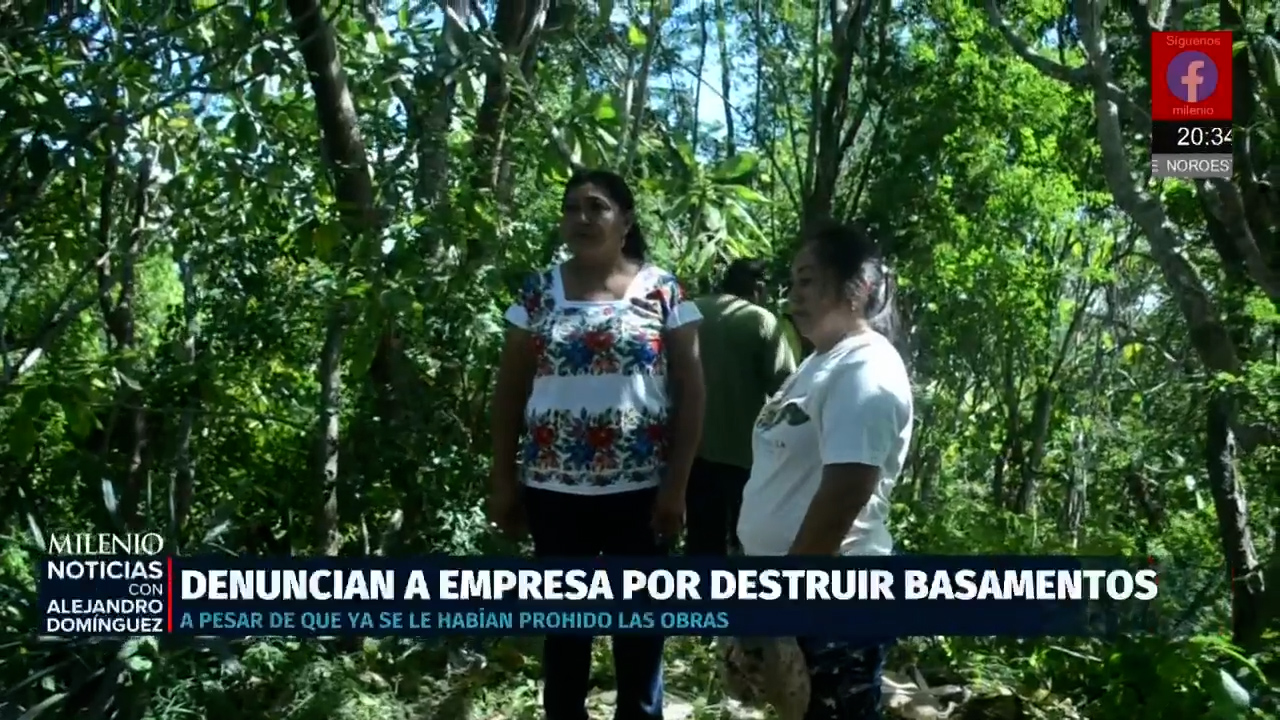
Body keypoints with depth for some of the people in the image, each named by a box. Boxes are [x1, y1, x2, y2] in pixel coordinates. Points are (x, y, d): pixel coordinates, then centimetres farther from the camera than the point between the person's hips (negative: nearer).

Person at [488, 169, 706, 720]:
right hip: (554, 490, 2)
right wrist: (503, 481, 2)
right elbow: (509, 391, 7)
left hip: (640, 489, -1)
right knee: (563, 625, 12)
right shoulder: (538, 293, 5)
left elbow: (690, 392, -2)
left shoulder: (663, 291, -1)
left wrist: (676, 485, -7)